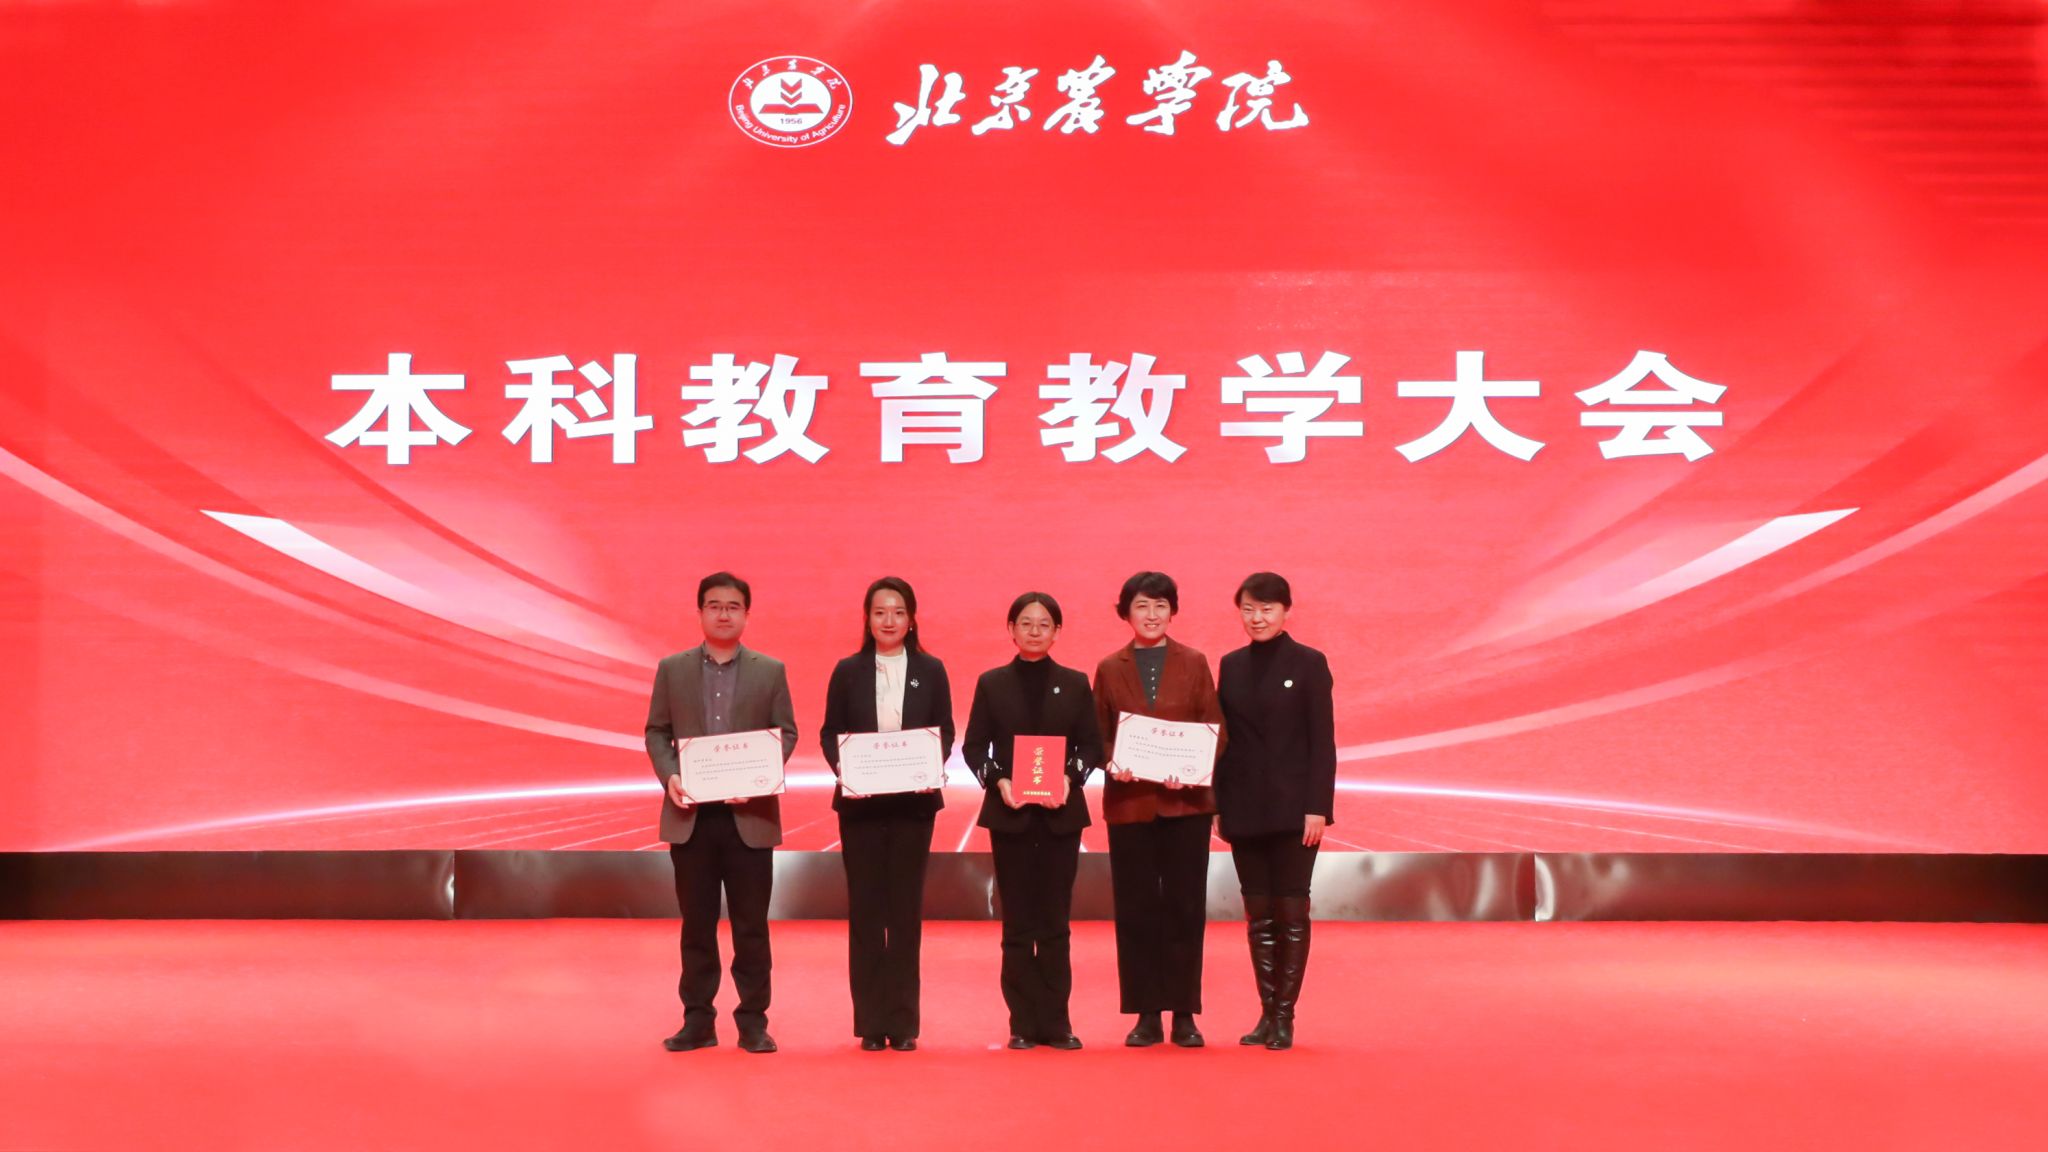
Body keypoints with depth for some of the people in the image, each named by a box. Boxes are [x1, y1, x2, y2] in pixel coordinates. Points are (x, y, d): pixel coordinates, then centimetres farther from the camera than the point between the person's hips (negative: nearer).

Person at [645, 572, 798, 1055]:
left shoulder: (770, 671, 6)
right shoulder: (672, 669, 8)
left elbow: (786, 733, 4)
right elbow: (656, 731, 8)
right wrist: (669, 776, -10)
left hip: (749, 814, -1)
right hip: (691, 815, 1)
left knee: (751, 924, 2)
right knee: (697, 923, 6)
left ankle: (753, 1022, 8)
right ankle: (697, 1020, 12)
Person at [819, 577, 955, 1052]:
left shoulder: (930, 670, 5)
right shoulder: (848, 671, 5)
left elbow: (945, 732, 4)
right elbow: (830, 732, 4)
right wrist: (842, 766, -15)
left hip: (913, 802, 0)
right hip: (859, 804, 0)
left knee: (906, 908, 3)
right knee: (865, 909, 3)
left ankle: (902, 1022, 8)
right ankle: (871, 1023, 8)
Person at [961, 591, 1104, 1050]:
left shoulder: (1075, 684, 7)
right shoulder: (992, 684, 6)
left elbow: (1092, 745, 5)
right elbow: (974, 747, 4)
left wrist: (1071, 776, -13)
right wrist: (998, 780, -13)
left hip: (1061, 814, 0)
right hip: (1010, 814, 0)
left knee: (1055, 920, 2)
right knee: (1018, 922, 2)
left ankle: (1055, 1022, 7)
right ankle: (1023, 1025, 6)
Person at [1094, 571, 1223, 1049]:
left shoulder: (1194, 664, 8)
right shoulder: (1109, 669, 9)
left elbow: (1213, 729, 4)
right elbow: (1099, 736, 9)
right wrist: (1113, 764, -12)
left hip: (1186, 800, 0)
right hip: (1129, 802, 1)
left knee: (1185, 907, 0)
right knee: (1136, 910, 1)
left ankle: (1184, 1014, 7)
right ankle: (1146, 1015, 7)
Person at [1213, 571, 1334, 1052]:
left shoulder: (1308, 664, -2)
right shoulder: (1231, 666, 10)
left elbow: (1322, 740, -6)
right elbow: (1222, 739, 10)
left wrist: (1317, 808, -12)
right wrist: (1218, 803, 4)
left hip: (1293, 808, -4)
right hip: (1244, 809, 4)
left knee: (1291, 911, -1)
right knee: (1259, 914, 7)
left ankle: (1285, 1015, 4)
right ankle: (1266, 1012, 13)